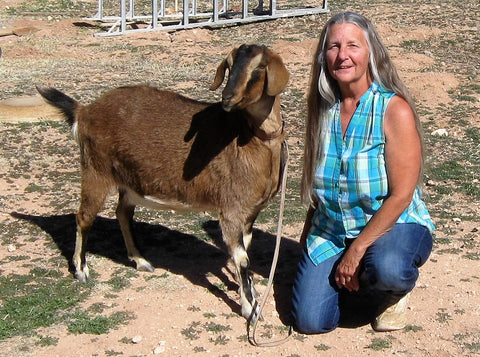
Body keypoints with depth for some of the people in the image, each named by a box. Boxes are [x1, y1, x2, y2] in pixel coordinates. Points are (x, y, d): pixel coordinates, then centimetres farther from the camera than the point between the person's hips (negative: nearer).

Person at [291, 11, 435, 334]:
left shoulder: (395, 110, -17)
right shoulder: (323, 107, 0)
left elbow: (401, 196, -19)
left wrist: (357, 251, -20)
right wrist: (308, 231, 13)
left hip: (394, 225, -4)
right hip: (331, 229, 4)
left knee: (386, 269, -38)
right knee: (311, 322, -10)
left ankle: (396, 293, 0)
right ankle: (347, 276, 21)